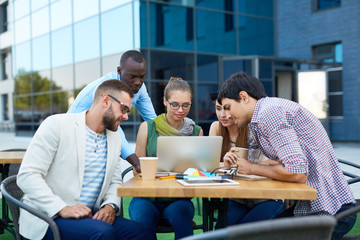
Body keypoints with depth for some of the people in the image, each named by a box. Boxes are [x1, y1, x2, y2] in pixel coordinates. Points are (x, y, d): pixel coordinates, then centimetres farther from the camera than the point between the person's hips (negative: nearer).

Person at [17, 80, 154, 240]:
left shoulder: (115, 138, 13)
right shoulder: (57, 124, -9)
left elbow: (115, 181, 19)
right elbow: (27, 175, -14)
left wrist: (111, 206, -4)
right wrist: (62, 209, -23)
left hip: (90, 215, 6)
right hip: (48, 217, -6)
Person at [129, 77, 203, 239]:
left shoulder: (196, 132, 8)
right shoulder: (147, 127, 3)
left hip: (178, 199, 1)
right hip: (147, 197, -1)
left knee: (180, 213, -32)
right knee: (143, 218, -32)